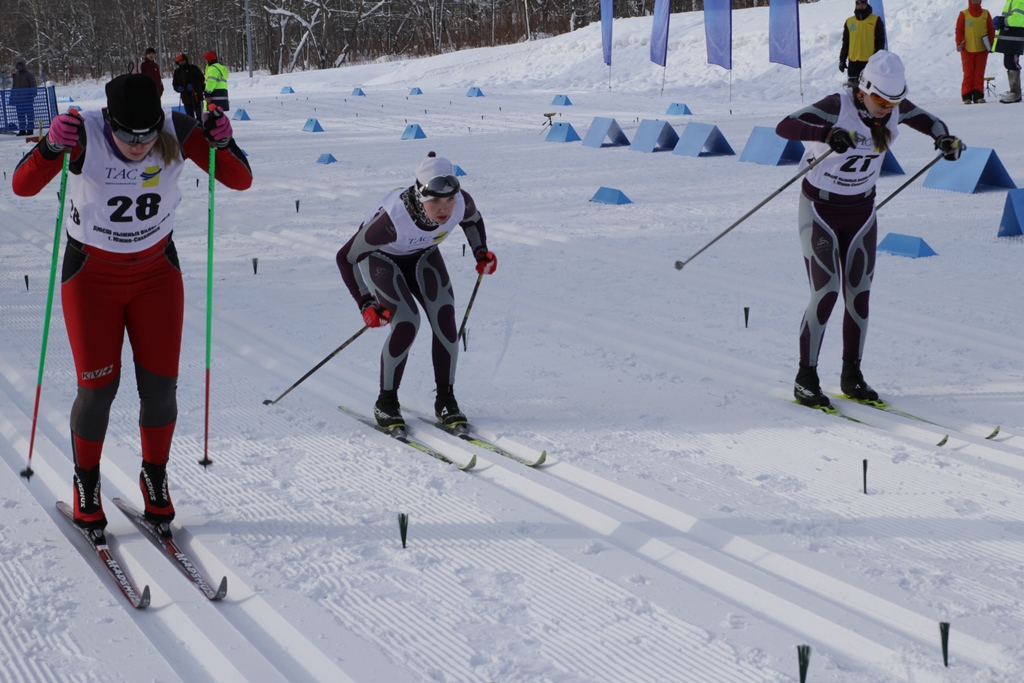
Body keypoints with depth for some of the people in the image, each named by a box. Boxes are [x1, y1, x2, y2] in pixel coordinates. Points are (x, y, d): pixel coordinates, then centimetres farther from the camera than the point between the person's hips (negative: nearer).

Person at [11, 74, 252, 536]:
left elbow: (240, 180, -17)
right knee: (98, 386, -4)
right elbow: (23, 186, -28)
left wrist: (222, 144, -36)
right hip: (92, 275, -2)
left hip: (156, 271, 2)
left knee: (160, 385, -1)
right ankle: (86, 485, 20)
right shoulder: (85, 135, -24)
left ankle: (155, 479, 22)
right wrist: (51, 148, -47)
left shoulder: (178, 132, -18)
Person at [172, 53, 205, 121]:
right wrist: (178, 88, -8)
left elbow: (201, 79, -2)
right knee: (189, 117, 9)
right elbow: (175, 84, 15)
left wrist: (193, 84, -16)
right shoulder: (177, 71, 12)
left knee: (199, 115, -7)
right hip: (185, 97, 4)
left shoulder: (193, 68, 0)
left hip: (196, 96, -4)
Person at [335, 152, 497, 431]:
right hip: (380, 258, -4)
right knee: (407, 321, -23)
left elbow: (473, 219, 0)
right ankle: (386, 403, -5)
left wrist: (481, 252, -14)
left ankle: (445, 400, -3)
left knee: (444, 316, -17)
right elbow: (347, 257, -28)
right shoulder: (393, 218, -42)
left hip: (422, 256, 4)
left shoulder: (461, 203, -29)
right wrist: (366, 304, -29)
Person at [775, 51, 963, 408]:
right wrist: (827, 134, -54)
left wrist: (944, 138, -14)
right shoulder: (837, 106, -25)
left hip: (861, 211, 5)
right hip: (821, 210, -5)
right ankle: (805, 379, -1)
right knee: (826, 293, -12)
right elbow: (784, 127, -37)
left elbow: (927, 121, 9)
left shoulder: (896, 107, -9)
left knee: (858, 294, 5)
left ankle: (852, 376, 18)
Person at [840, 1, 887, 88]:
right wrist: (842, 60, 10)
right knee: (852, 86, 6)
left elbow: (880, 41, -1)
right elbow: (845, 43, 14)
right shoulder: (849, 22, 9)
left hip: (870, 61, -3)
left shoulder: (876, 20, -1)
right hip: (853, 61, 3)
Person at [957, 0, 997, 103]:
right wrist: (959, 43, -10)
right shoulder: (964, 14, 0)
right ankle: (967, 96, 3)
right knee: (968, 73, -1)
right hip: (967, 49, -2)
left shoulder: (985, 14, 6)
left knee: (979, 74, 2)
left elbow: (991, 29, 9)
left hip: (982, 49, 2)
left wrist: (991, 44, 4)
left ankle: (978, 96, 6)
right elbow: (959, 30, -1)